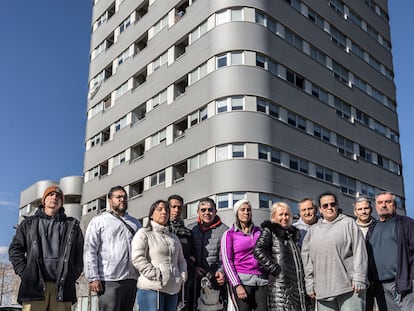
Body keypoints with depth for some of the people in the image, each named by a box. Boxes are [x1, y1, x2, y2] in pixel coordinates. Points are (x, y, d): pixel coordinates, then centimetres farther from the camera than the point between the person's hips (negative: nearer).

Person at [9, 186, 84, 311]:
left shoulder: (72, 226, 18)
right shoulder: (29, 223, 17)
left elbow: (79, 254, 14)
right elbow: (15, 249, 11)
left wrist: (72, 276, 0)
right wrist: (24, 273, -1)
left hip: (63, 287, 1)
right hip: (35, 285, -1)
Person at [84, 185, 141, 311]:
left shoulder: (135, 223, 20)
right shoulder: (99, 221, 5)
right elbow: (90, 251, -3)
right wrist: (93, 278, -11)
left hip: (131, 280, 5)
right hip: (109, 281, -5)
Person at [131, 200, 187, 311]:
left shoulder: (174, 237, 23)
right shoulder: (144, 233, 1)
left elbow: (181, 260, 26)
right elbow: (138, 259, -11)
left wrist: (183, 276, 7)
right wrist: (156, 275, -15)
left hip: (173, 289, 7)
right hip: (152, 289, -6)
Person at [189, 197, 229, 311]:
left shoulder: (224, 230, 0)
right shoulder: (190, 229, 8)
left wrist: (222, 271, -18)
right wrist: (193, 267, -5)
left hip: (216, 280, -3)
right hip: (194, 279, 3)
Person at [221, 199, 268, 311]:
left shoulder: (258, 231, 15)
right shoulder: (229, 234, 4)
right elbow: (226, 261, -2)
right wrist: (237, 285, -11)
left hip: (262, 280, 3)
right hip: (242, 280, -3)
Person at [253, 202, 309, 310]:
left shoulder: (293, 232, 19)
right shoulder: (269, 231, -1)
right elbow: (258, 250, -17)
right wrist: (274, 268, -16)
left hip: (299, 284, 7)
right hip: (281, 284, -6)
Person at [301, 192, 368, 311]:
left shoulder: (348, 223, 5)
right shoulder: (313, 230, 16)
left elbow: (359, 252, -3)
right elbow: (307, 258, 14)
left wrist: (359, 279, -10)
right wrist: (310, 283, 8)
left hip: (349, 288, -4)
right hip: (323, 290, 4)